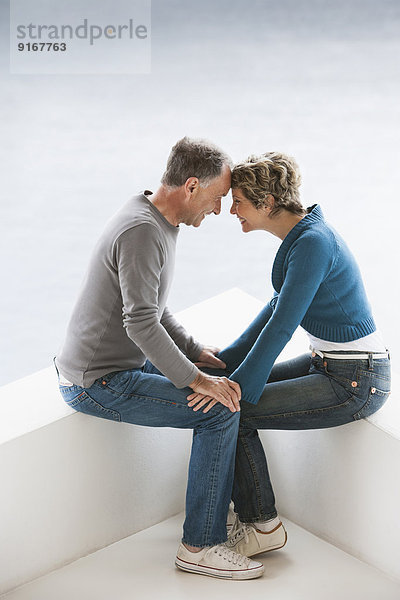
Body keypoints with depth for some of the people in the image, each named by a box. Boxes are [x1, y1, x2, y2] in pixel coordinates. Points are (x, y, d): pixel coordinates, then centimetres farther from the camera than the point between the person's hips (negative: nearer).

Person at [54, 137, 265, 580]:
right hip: (99, 385, -11)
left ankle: (237, 501, 30)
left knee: (223, 386, 17)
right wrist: (195, 380, -27)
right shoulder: (142, 232, -24)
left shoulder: (152, 222, 9)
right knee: (221, 409, -15)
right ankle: (200, 546, -7)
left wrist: (196, 353, 12)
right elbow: (141, 323, -31)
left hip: (114, 362, 11)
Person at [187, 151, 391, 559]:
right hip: (330, 363, 10)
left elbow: (282, 325, -26)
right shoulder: (302, 234, 7)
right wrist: (228, 361, 15)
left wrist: (237, 384, -23)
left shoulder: (312, 243, -22)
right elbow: (279, 308, 16)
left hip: (354, 383, -10)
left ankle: (262, 526, 7)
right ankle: (245, 508, 20)